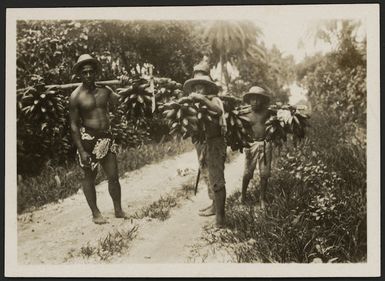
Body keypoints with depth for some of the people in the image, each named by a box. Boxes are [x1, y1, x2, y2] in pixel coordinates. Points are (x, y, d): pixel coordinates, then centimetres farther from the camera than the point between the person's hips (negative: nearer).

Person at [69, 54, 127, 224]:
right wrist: (81, 151, -12)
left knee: (113, 176, 6)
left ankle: (118, 210, 20)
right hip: (88, 139, -4)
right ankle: (95, 213, 20)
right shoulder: (76, 97, -8)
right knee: (89, 178, 8)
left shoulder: (105, 91, 4)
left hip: (106, 137, 4)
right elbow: (74, 126, -8)